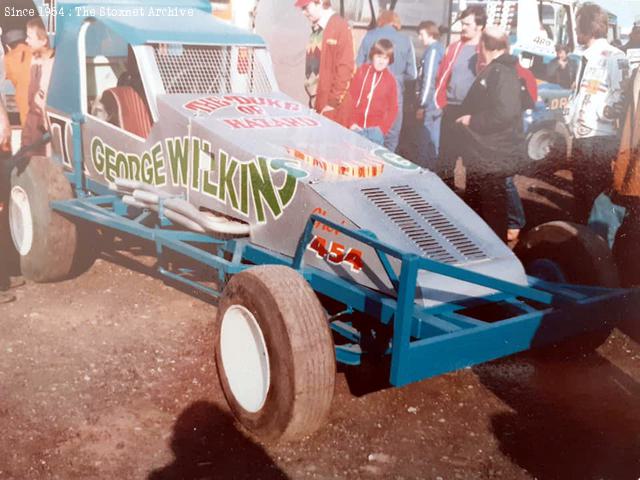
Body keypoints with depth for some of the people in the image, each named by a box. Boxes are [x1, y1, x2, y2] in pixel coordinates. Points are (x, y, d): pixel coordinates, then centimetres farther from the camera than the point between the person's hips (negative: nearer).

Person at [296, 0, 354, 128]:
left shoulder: (340, 27, -10)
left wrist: (333, 102, -15)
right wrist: (313, 96, 10)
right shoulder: (316, 29, 12)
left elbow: (345, 68, -15)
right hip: (316, 102, 7)